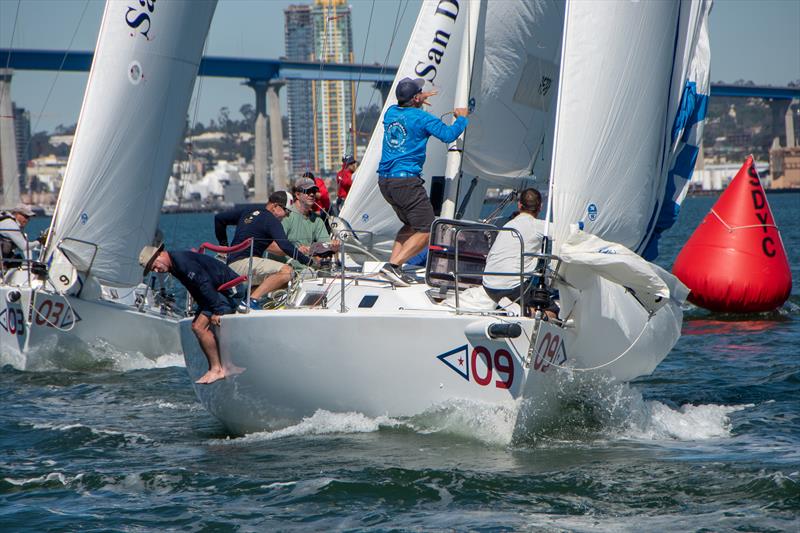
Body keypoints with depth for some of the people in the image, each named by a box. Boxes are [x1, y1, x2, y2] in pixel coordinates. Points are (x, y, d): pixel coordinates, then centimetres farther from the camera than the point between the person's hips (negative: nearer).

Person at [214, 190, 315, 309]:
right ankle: (252, 299, -28)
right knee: (286, 271, -25)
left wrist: (224, 244, 32)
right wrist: (308, 261, -11)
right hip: (243, 262, -9)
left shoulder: (248, 212, 19)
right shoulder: (271, 220, -6)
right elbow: (285, 246, -18)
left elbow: (219, 218, 26)